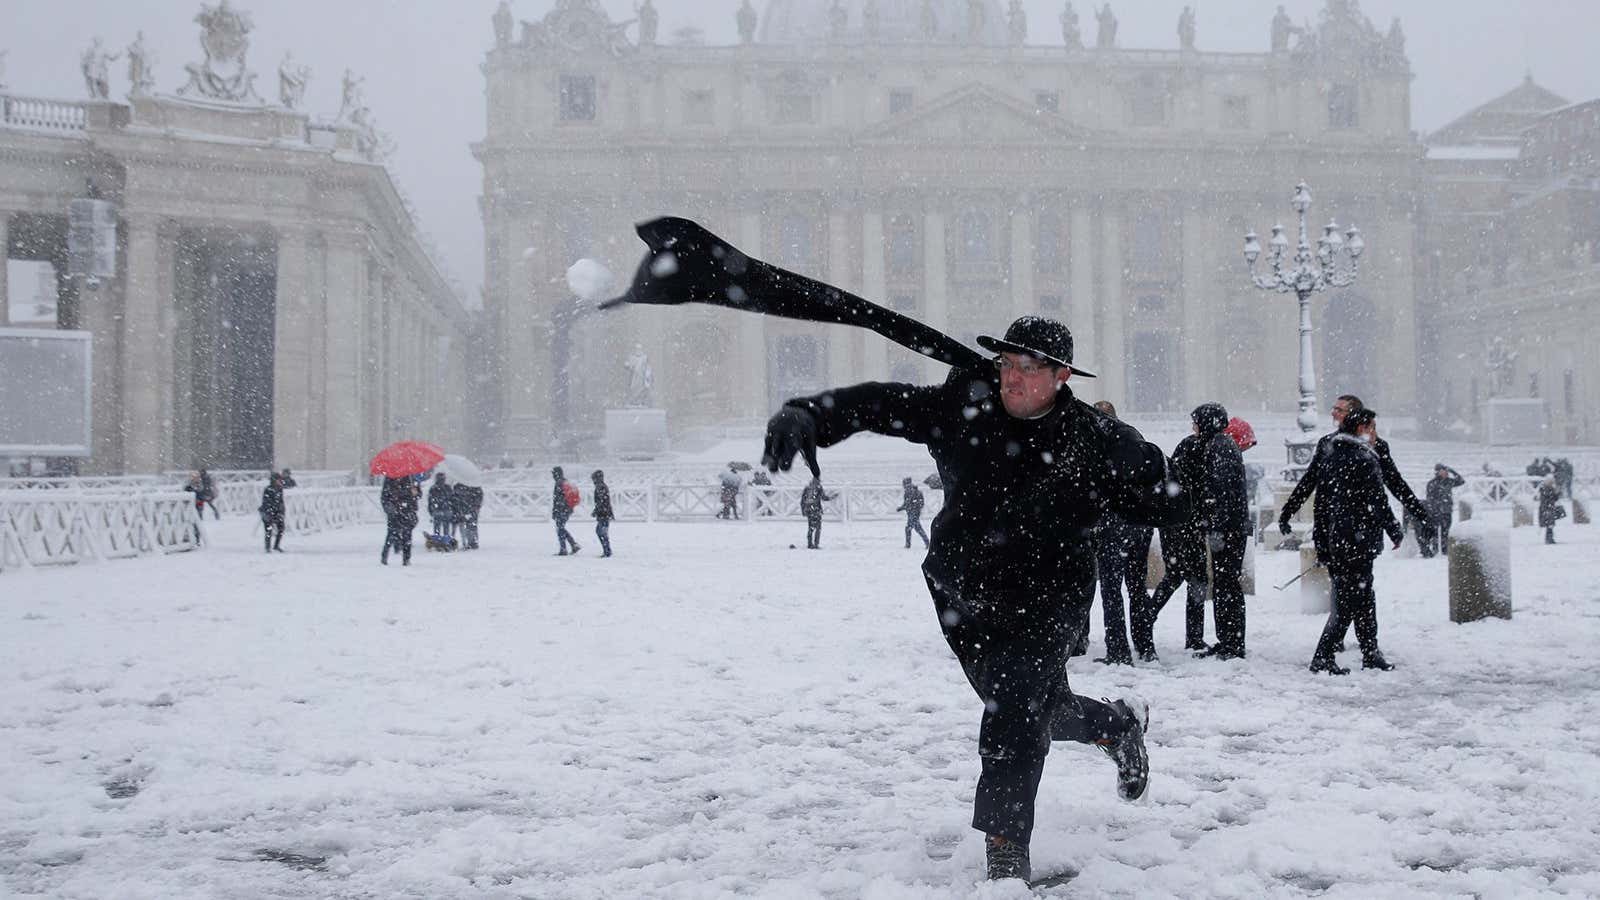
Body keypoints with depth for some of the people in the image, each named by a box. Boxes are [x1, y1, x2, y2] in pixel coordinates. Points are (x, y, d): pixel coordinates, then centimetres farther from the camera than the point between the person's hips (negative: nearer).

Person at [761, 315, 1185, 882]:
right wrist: (806, 414, -36)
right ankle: (1118, 725, 51)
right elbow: (876, 404, -19)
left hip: (1042, 599, -4)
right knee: (1037, 708, 20)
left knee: (1015, 706, -22)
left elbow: (1162, 509, -8)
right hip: (961, 595, 4)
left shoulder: (1092, 437, -13)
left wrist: (1140, 468, -30)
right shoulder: (963, 407, -11)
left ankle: (1006, 848, -12)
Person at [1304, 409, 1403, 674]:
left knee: (1364, 598, 17)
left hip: (1334, 539, 9)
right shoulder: (1363, 459, -14)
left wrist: (1320, 543, 18)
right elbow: (1377, 501, -12)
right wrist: (1394, 531, 1)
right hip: (1357, 540, -9)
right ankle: (1323, 657, -7)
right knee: (1349, 601, -5)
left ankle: (1370, 653, 22)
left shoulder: (1330, 456, 12)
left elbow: (1320, 501, 15)